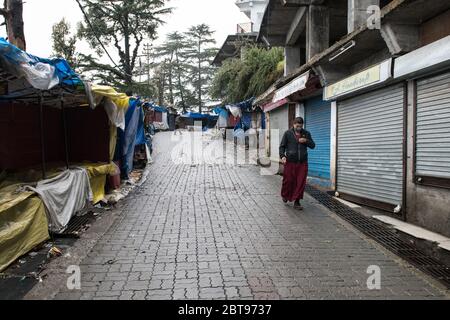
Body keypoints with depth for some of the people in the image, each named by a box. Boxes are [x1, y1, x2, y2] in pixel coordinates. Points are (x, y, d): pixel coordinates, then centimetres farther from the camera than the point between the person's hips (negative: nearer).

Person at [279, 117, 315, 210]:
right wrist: (282, 156, -15)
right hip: (290, 162, -2)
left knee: (301, 183, 0)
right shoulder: (288, 133, 2)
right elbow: (282, 146, 2)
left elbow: (313, 145, 12)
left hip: (302, 163, 2)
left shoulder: (306, 134, 11)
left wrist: (306, 141, -8)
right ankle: (285, 196, 33)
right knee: (288, 181, 4)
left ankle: (297, 202, 10)